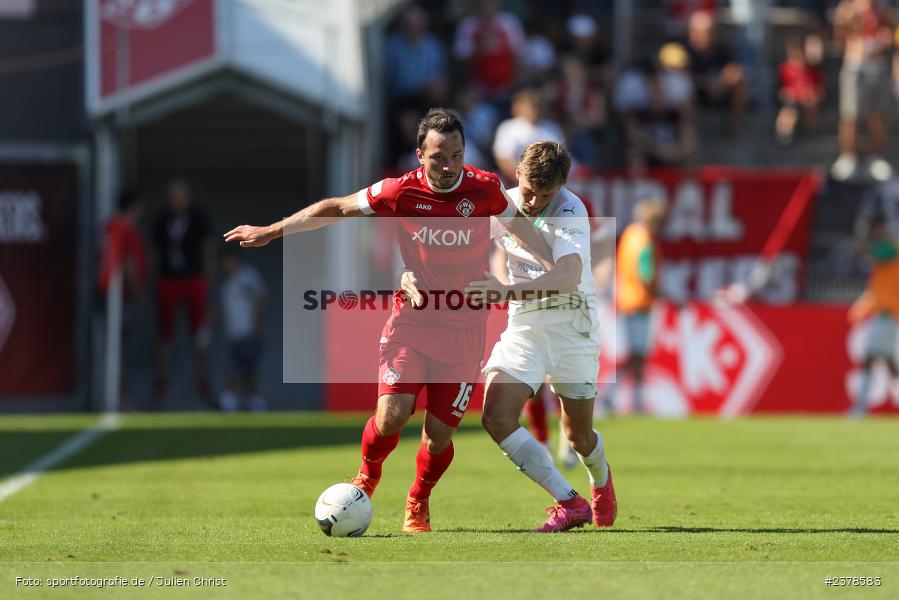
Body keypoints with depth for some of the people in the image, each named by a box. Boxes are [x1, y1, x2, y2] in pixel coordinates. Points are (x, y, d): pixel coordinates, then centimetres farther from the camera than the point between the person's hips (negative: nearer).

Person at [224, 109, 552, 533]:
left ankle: (418, 504, 27)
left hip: (464, 329, 0)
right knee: (391, 415, -15)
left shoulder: (485, 189, -8)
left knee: (438, 433, -3)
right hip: (410, 322, 0)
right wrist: (270, 232, 2)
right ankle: (366, 479, 17)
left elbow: (519, 227, 13)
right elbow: (335, 208, 1)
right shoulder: (402, 192, -9)